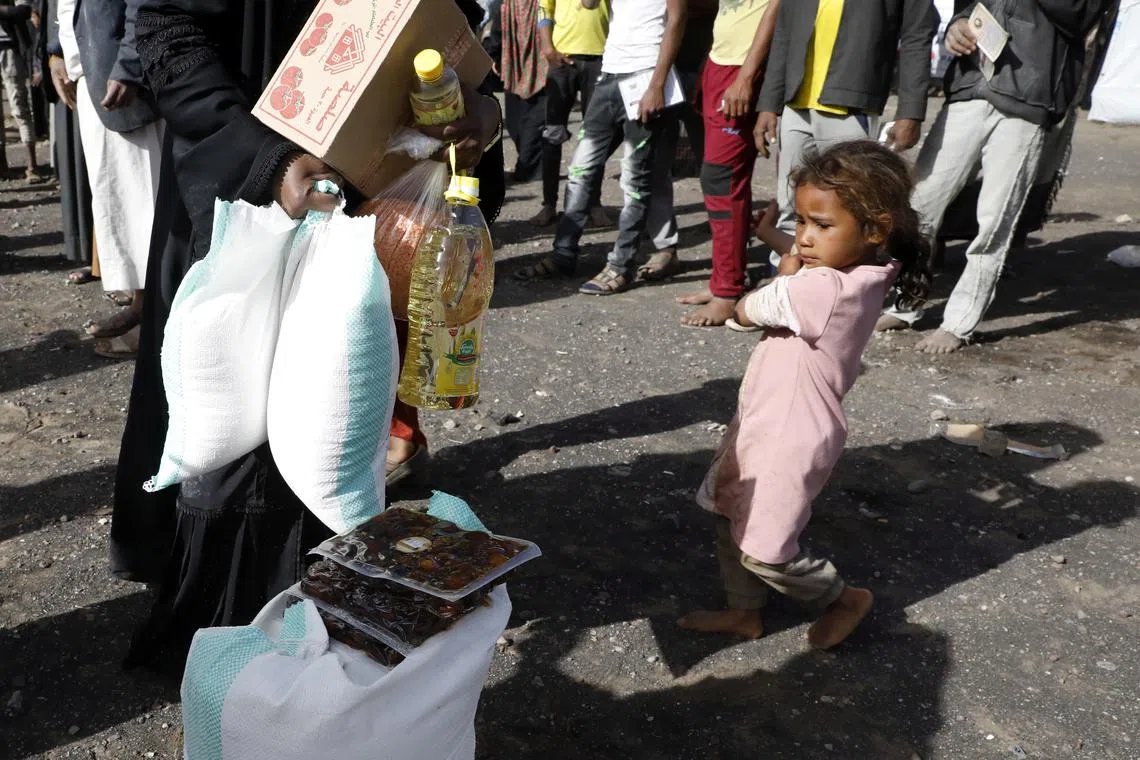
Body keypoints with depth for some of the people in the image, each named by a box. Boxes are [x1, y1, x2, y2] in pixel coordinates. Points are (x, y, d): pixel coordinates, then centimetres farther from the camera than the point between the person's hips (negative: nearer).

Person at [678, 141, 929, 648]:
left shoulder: (819, 288, -32)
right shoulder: (865, 272, -3)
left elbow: (745, 312, -17)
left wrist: (785, 275, -4)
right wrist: (771, 235, 29)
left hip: (788, 438, -10)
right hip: (766, 422, 10)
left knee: (764, 551, 4)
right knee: (731, 516, 22)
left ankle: (842, 600, 27)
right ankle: (744, 611, 37)